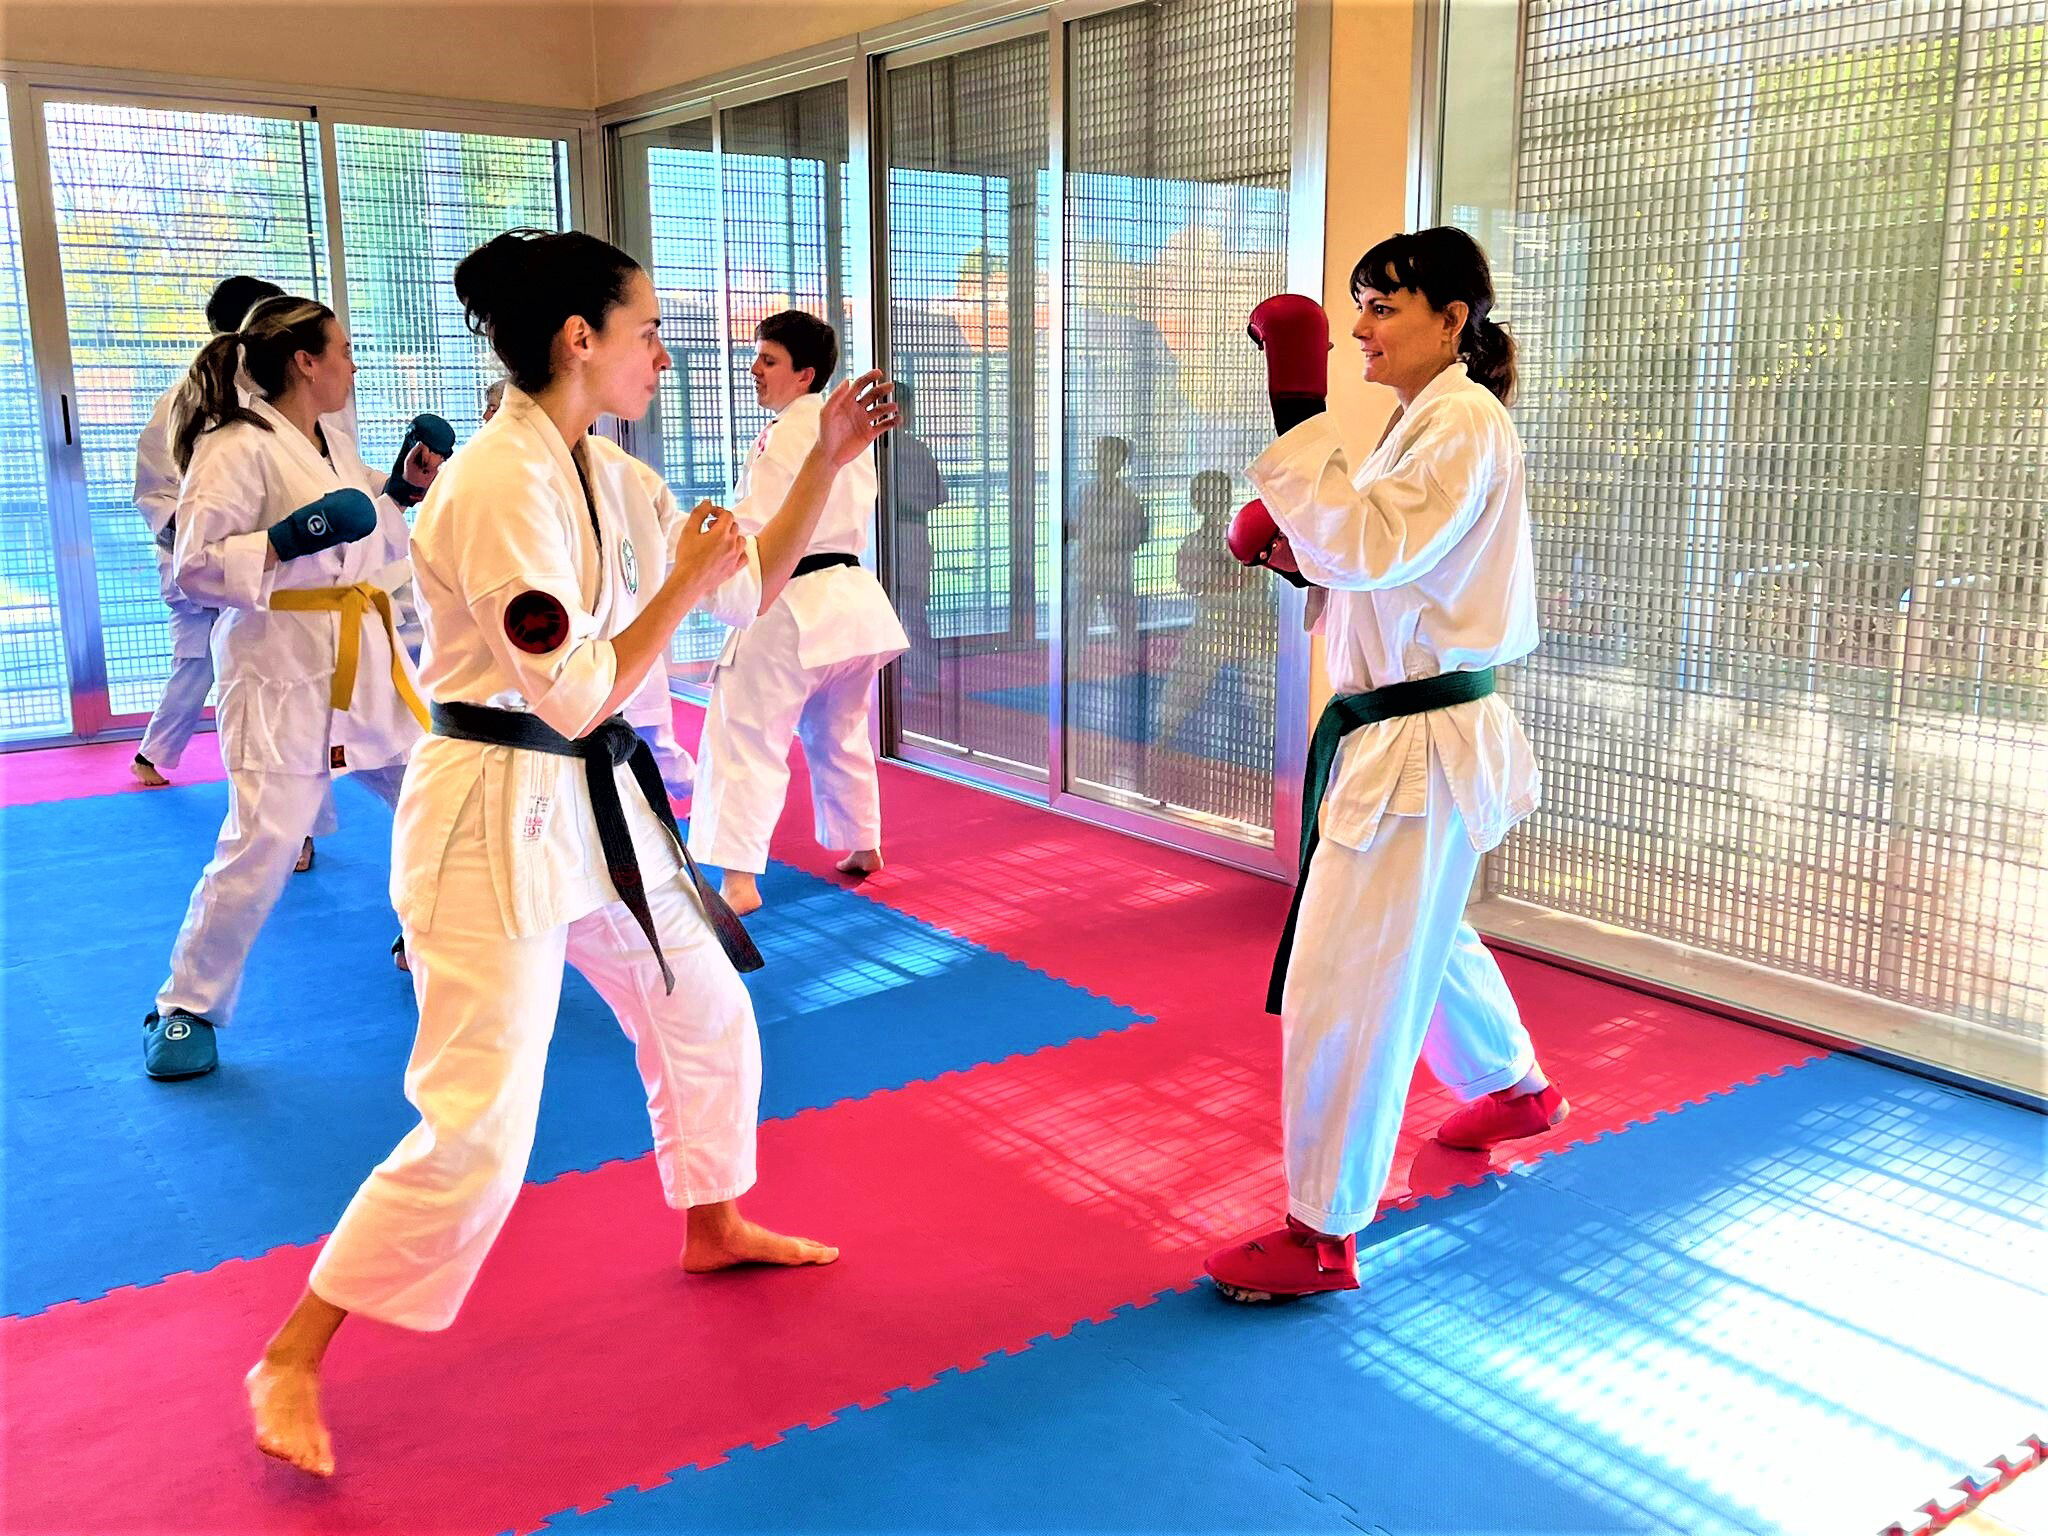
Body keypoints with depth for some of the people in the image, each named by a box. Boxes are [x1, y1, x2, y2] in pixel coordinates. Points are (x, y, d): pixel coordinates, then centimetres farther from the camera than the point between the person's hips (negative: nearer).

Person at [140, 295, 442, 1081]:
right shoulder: (239, 446, -12)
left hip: (367, 661, 9)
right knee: (261, 847, -11)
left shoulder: (335, 443, 14)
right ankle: (185, 1010, 6)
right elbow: (197, 567, -16)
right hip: (283, 671, -8)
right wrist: (288, 540, -27)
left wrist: (406, 487, 11)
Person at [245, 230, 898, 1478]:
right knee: (479, 1131, -8)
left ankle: (714, 1227, 46)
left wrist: (828, 460, 5)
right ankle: (290, 1364, 11)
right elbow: (572, 698, -24)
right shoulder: (499, 485, -21)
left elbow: (753, 591, 12)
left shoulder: (611, 475, 6)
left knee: (709, 1018, 21)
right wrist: (677, 588, -15)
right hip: (497, 817, -9)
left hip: (598, 803, 9)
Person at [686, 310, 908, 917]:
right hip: (853, 594, 9)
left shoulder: (787, 435, -14)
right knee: (839, 733, 24)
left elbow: (752, 526, -18)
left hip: (794, 605, -9)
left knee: (744, 736, -6)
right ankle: (862, 845, 35)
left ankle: (738, 878, -11)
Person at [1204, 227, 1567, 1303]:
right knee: (1421, 935, 29)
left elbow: (1370, 549, -30)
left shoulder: (1465, 423, -17)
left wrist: (1298, 416, -30)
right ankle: (1519, 1088, 54)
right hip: (1392, 734, 11)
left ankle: (1321, 1234, 6)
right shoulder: (1422, 422, 15)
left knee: (1344, 985, -7)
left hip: (1424, 748, -11)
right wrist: (1291, 548, 3)